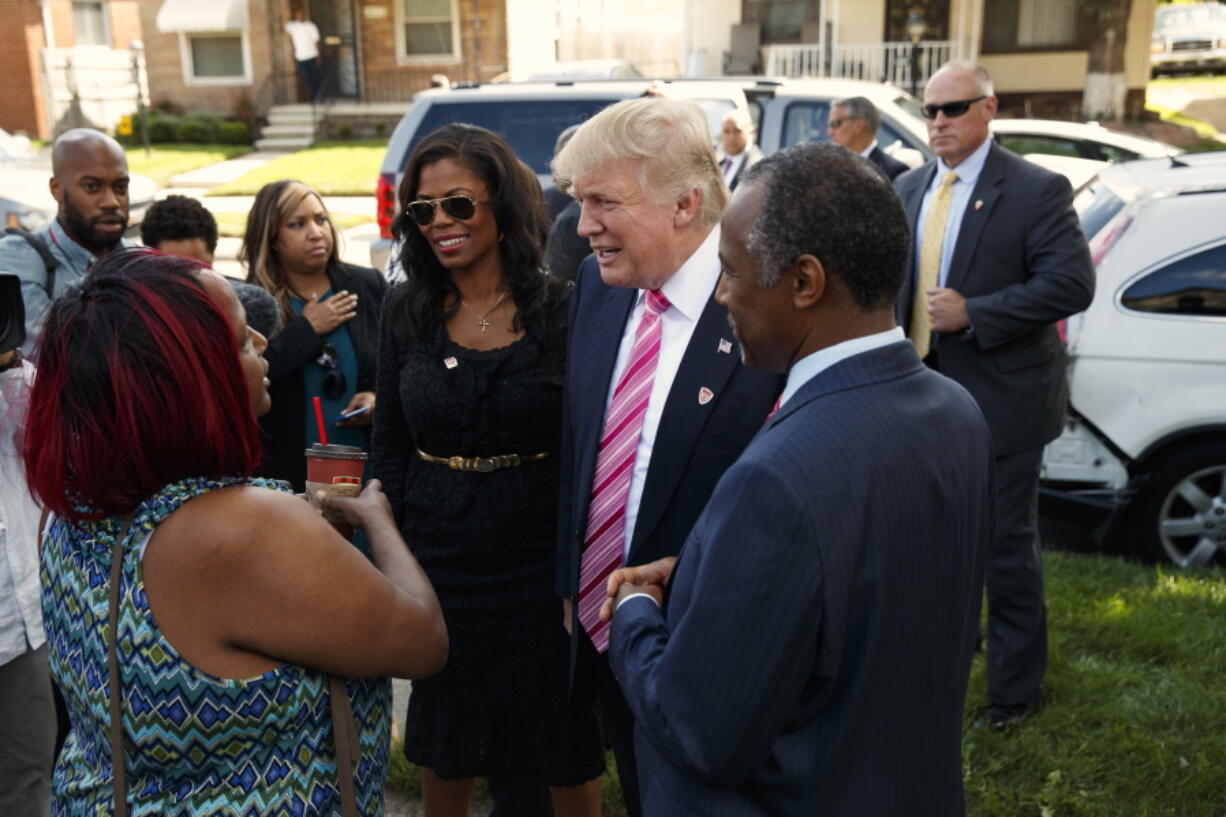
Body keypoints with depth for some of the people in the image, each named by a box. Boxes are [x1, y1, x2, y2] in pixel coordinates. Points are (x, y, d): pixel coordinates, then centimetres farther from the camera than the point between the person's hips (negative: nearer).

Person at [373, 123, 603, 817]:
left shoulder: (561, 310, -10)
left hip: (541, 567, -2)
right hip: (436, 566, 3)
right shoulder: (408, 313, 0)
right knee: (443, 750, 20)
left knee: (568, 757, 14)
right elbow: (390, 448, 5)